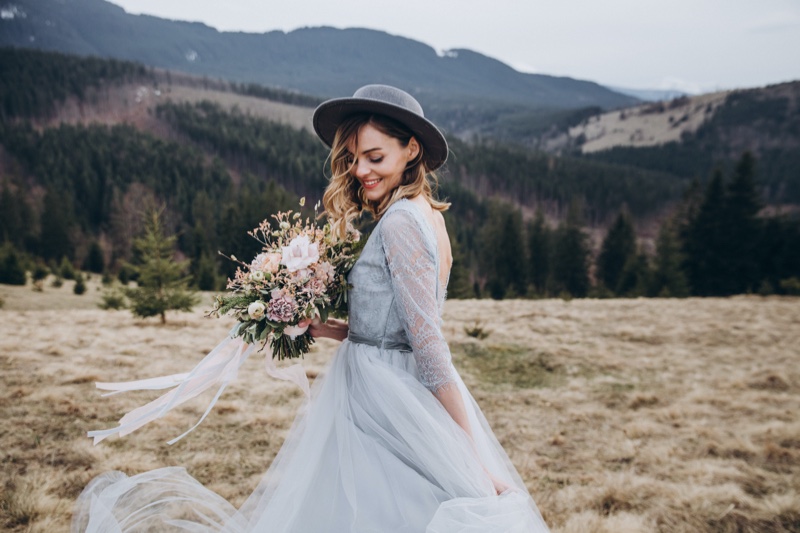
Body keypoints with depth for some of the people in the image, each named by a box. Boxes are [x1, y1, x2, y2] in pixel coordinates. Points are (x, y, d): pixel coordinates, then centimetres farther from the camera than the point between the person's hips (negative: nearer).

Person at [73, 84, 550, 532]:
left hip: (378, 410, -9)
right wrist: (325, 328, 6)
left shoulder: (399, 224, -17)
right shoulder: (427, 216, 10)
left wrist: (475, 456, -19)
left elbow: (429, 346, -21)